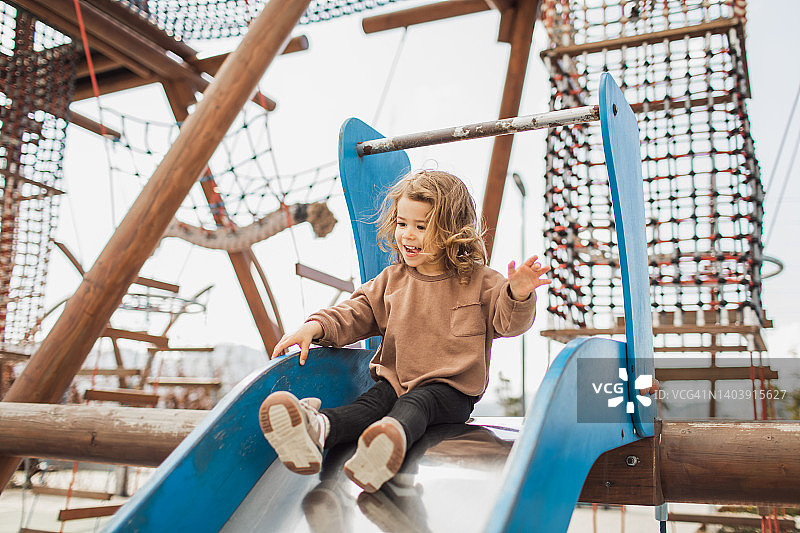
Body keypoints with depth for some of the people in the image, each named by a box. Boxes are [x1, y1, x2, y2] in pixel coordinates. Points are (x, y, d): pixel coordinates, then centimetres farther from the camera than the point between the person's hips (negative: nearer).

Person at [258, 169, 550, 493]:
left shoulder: (477, 281, 1)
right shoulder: (391, 280, 13)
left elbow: (509, 322, -7)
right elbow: (355, 313, 9)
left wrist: (518, 296, -31)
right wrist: (316, 326, -9)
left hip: (449, 390, -3)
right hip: (395, 380, 3)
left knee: (415, 404, -35)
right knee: (372, 402, -27)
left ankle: (392, 438, -67)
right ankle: (316, 429, -57)